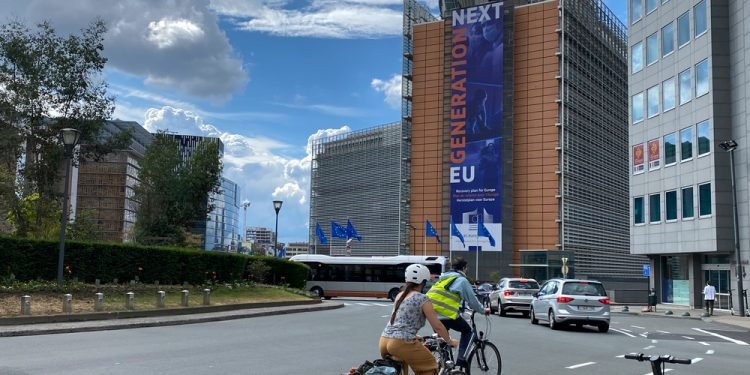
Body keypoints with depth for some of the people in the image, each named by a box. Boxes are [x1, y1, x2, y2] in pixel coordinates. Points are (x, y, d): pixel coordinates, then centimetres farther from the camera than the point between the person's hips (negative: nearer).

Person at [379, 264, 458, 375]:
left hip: (384, 341, 7)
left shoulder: (399, 296, 19)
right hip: (402, 343, -7)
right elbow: (437, 326, -1)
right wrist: (450, 341, 14)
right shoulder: (423, 299, -3)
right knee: (429, 365, 16)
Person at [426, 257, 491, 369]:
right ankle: (461, 359, 3)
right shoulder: (461, 280, 0)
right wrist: (483, 309, 20)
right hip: (446, 313, -7)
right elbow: (472, 300, 3)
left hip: (432, 312, 7)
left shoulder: (444, 277, 23)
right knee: (467, 330, 15)